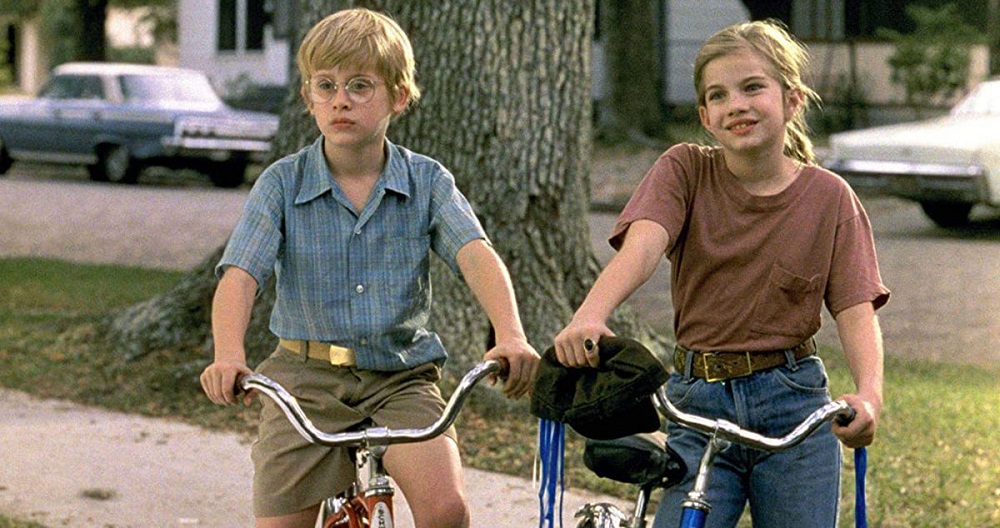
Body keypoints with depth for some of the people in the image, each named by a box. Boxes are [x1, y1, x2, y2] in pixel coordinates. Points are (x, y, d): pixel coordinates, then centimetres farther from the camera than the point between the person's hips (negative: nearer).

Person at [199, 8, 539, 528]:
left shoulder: (426, 182, 0)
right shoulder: (283, 184, -1)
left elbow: (476, 256, -15)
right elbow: (240, 274, -12)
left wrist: (510, 336, -34)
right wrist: (228, 356, -32)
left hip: (401, 378, 0)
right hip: (305, 377, 0)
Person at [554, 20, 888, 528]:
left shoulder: (828, 196, 0)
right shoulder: (685, 171, -1)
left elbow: (856, 309, -7)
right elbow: (643, 242, -20)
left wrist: (869, 394, -27)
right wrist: (590, 315, -40)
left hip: (794, 406, 0)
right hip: (698, 402, 0)